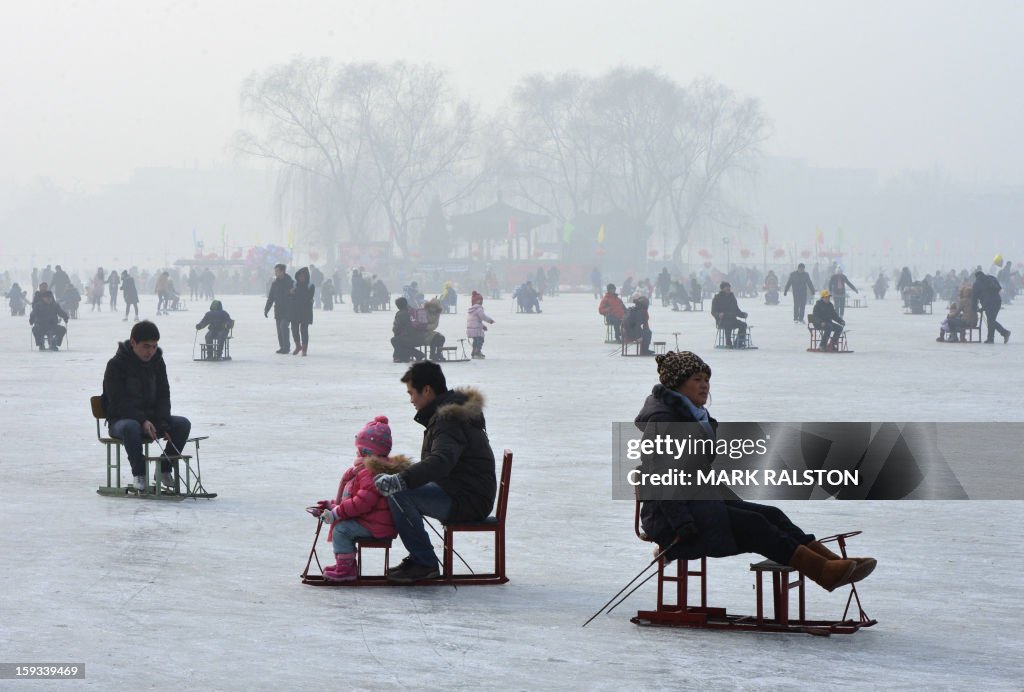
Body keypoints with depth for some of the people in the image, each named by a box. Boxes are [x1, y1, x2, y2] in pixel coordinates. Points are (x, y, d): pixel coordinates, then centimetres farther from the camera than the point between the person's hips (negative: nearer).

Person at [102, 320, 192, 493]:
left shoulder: (157, 362, 4)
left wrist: (163, 424, -14)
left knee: (183, 424, -18)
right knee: (131, 427, -40)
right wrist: (143, 421, -30)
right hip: (121, 419, -5)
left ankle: (164, 470, -6)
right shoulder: (116, 364, -13)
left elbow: (163, 395, 4)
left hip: (151, 418, 5)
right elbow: (119, 402, -18)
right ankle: (139, 474, -27)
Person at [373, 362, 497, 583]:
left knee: (397, 494, -23)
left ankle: (425, 563, -15)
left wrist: (400, 480, -47)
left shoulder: (450, 419, -19)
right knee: (390, 485, 15)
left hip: (469, 502, -11)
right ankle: (418, 557, 14)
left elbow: (441, 461, -38)